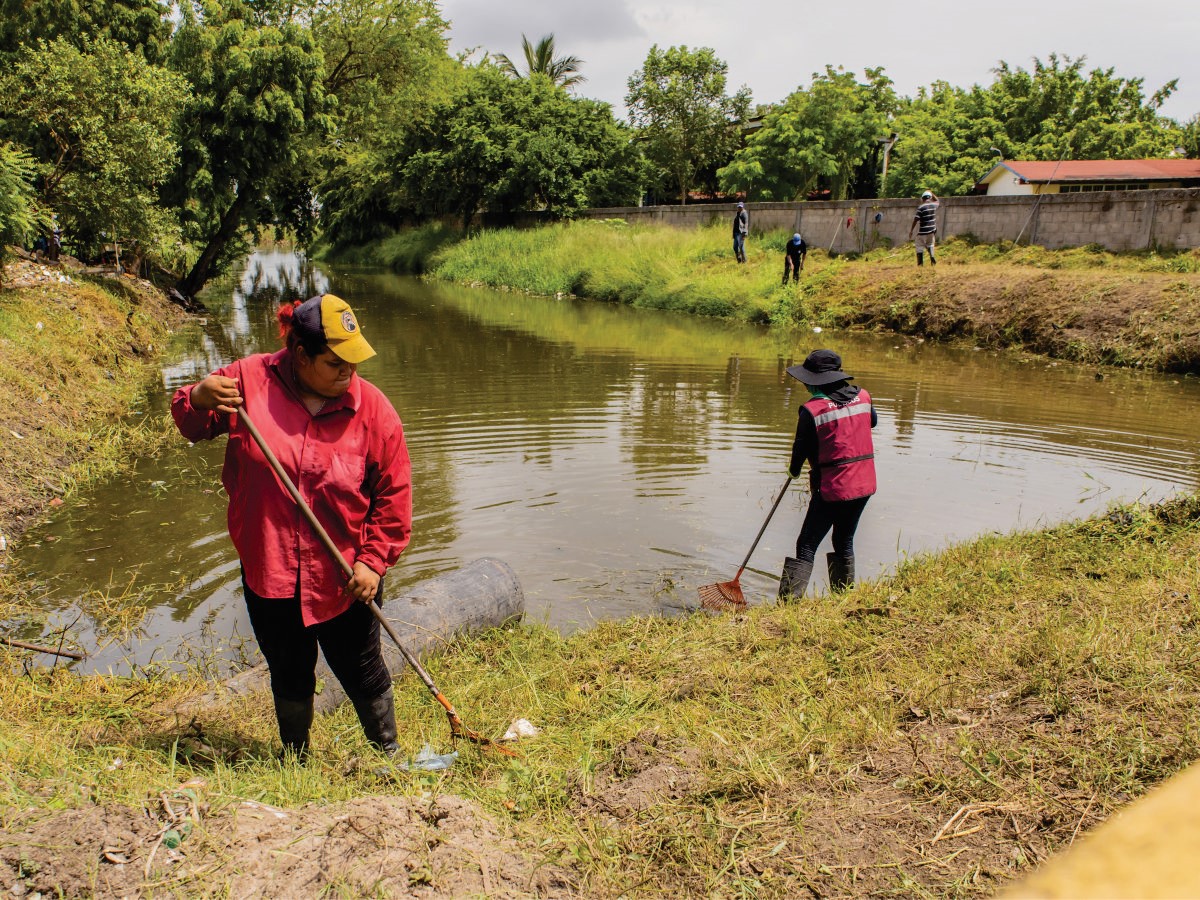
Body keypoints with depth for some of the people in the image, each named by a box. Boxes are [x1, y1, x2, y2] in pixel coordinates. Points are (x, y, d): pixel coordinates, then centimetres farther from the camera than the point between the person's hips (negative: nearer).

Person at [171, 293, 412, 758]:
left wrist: (373, 561, -11)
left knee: (363, 673, 13)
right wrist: (198, 399, -18)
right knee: (289, 676, 19)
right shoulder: (250, 380, -9)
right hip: (269, 569, 1)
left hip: (345, 577, -1)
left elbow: (394, 494, -5)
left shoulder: (372, 408, -10)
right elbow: (192, 427, 6)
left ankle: (389, 756, 38)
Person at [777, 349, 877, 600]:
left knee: (807, 546, -2)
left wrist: (794, 470, 15)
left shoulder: (812, 409, -14)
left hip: (832, 488, -6)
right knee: (844, 542, 20)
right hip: (864, 485, 6)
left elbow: (801, 447, -5)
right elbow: (873, 422, 23)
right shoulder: (863, 396, 2)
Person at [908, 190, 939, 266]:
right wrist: (931, 193, 30)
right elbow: (936, 200, 28)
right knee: (930, 244, 25)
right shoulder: (934, 205, 2)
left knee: (920, 247, 4)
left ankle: (920, 264, 1)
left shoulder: (921, 208, -13)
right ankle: (932, 256, 1)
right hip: (932, 230, 5)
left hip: (922, 231, -5)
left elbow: (916, 219, -13)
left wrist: (911, 230, -7)